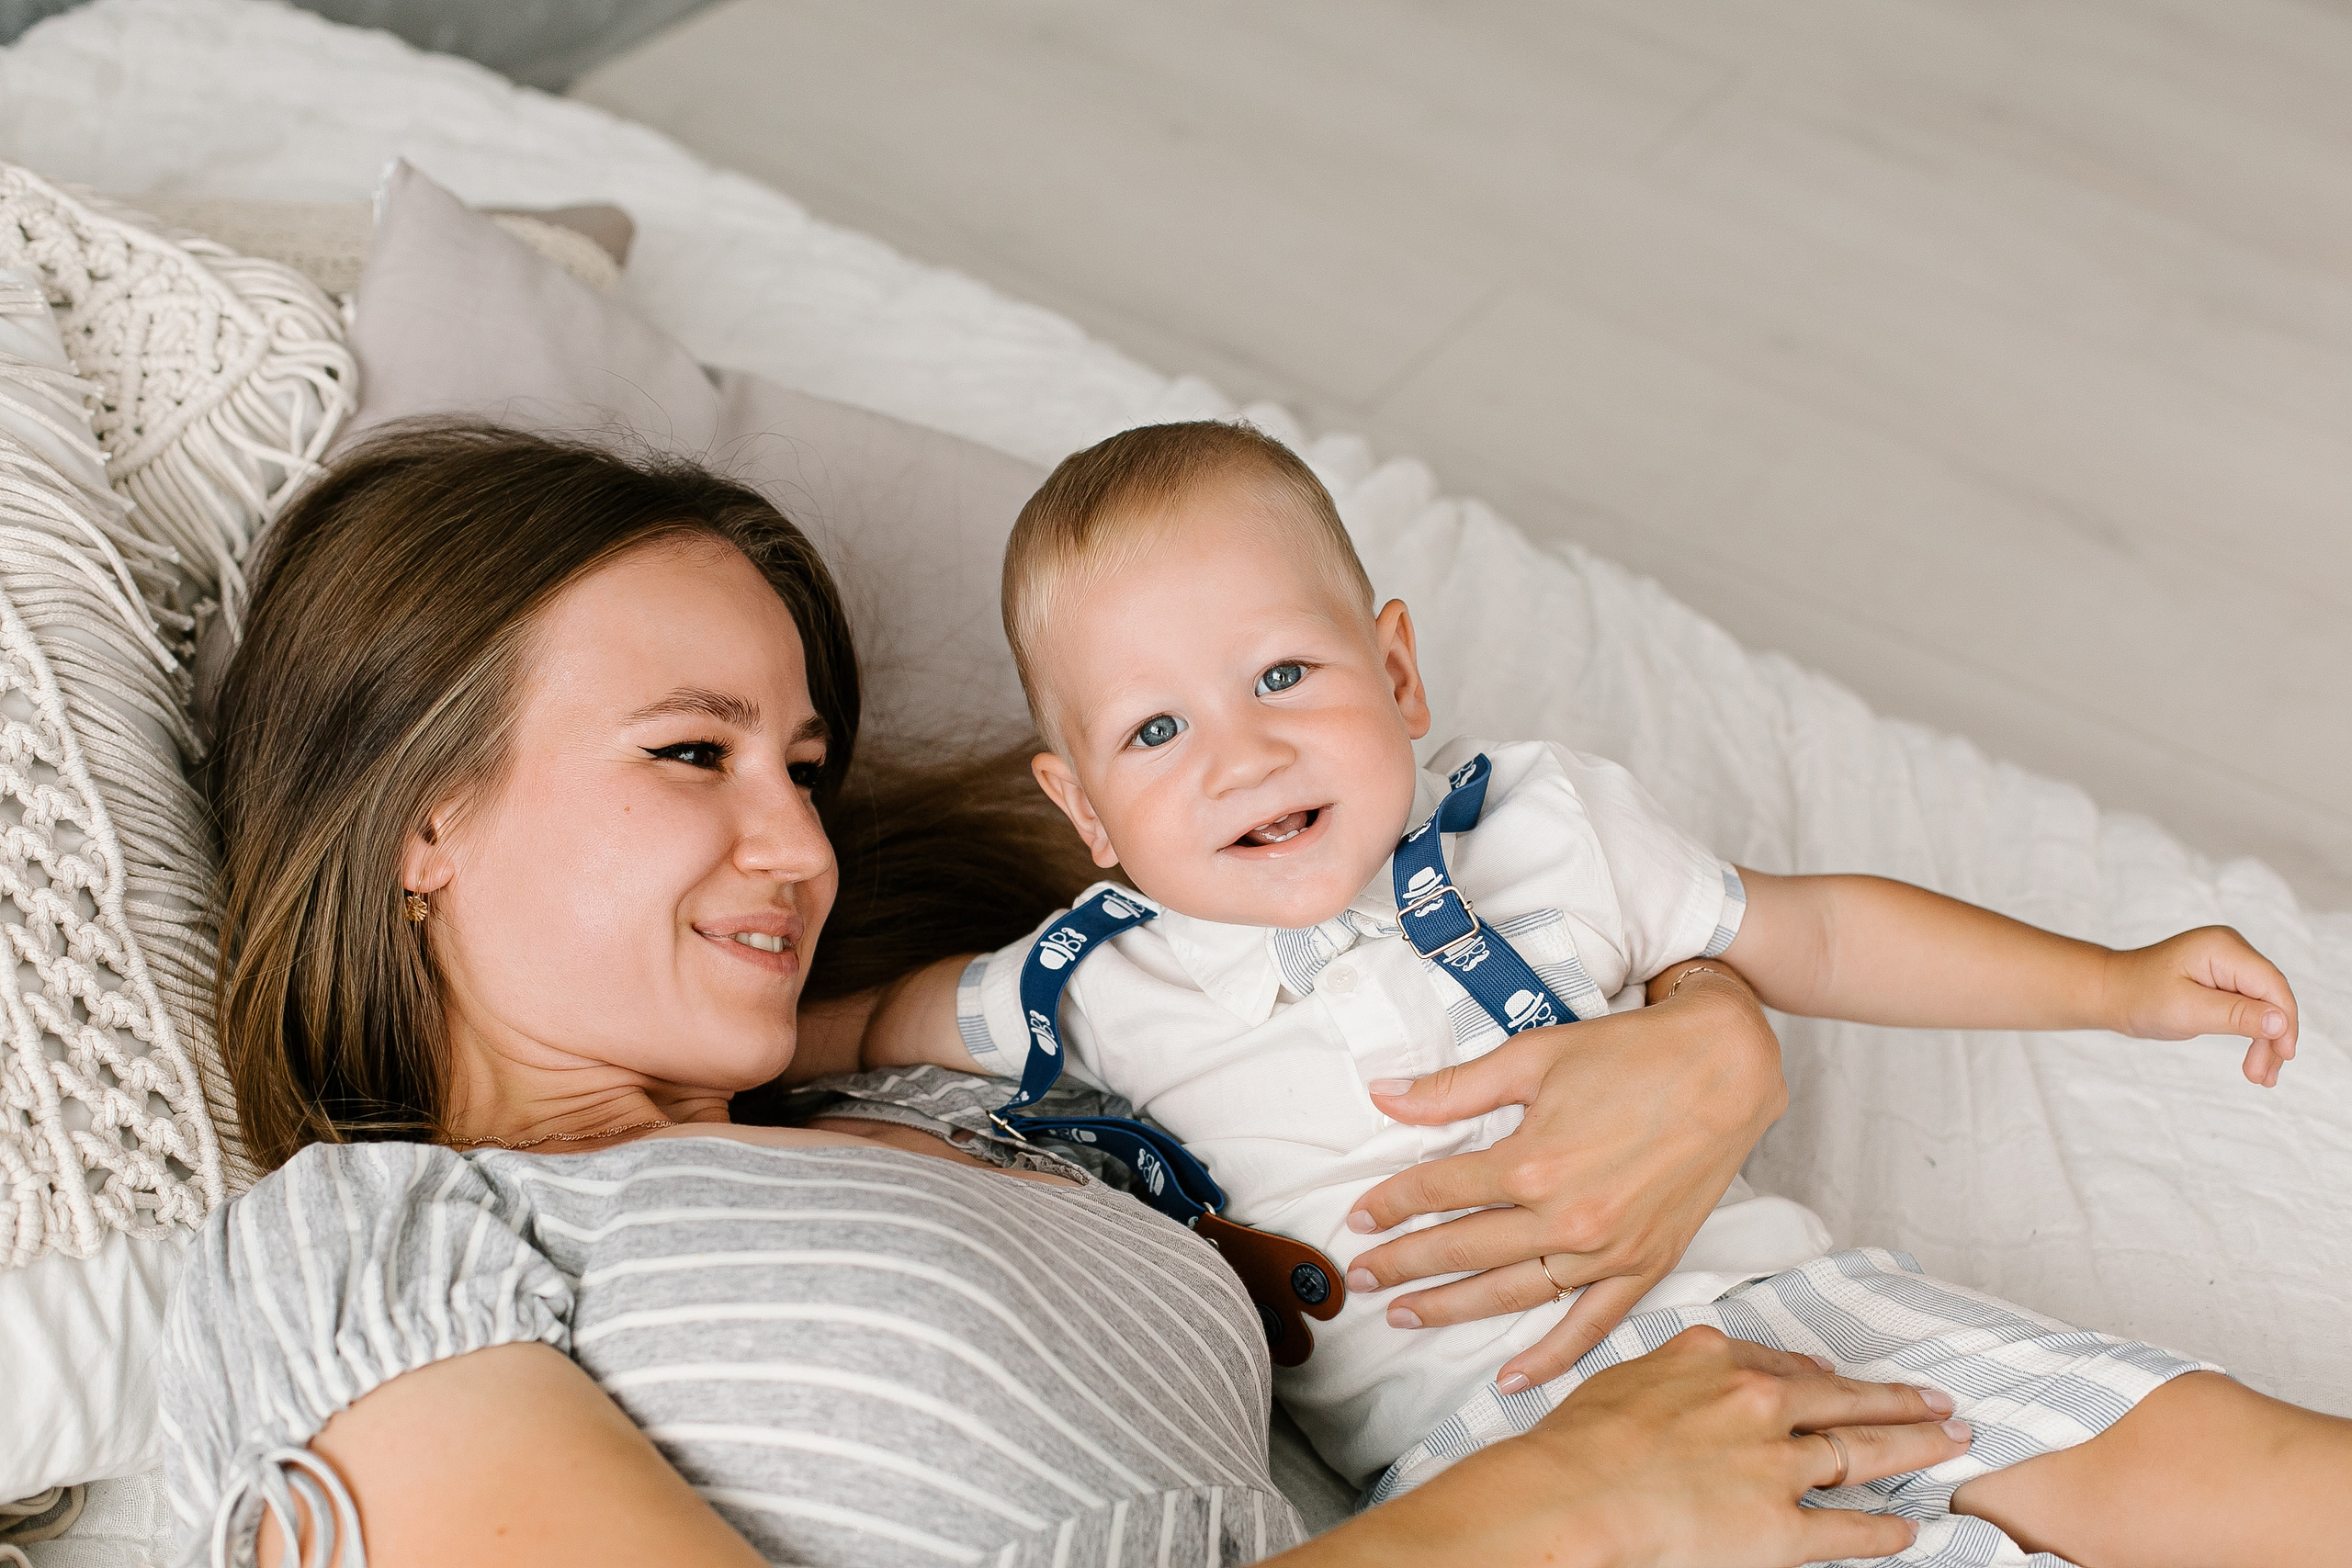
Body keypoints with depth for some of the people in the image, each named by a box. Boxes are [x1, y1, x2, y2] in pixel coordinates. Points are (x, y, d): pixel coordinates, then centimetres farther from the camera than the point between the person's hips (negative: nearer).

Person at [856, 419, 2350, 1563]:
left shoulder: (1544, 820, 9)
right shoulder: (1099, 996, 5)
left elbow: (1813, 935, 20)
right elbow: (889, 1025, 24)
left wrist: (2115, 982, 19)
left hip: (1755, 1291, 3)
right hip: (1485, 1443, -2)